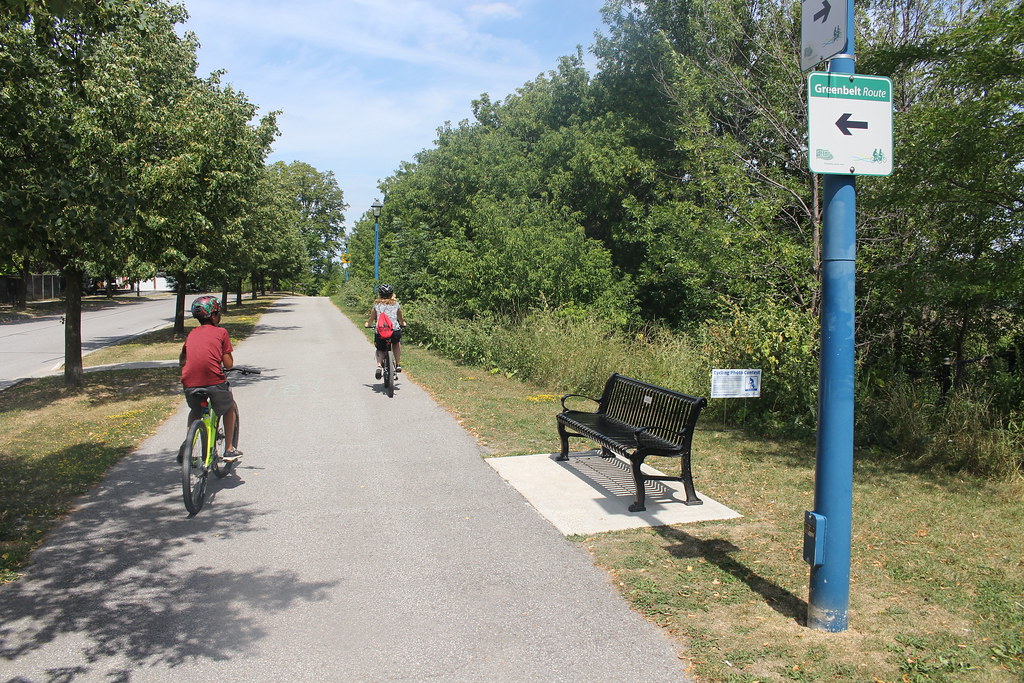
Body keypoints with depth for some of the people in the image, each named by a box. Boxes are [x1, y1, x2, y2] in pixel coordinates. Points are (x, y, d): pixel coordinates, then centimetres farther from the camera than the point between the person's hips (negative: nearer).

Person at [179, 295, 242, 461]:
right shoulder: (221, 332, 4)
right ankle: (229, 449, 24)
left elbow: (182, 361, 18)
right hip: (214, 382, -4)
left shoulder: (192, 334, 16)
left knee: (195, 411, 33)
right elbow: (228, 364, 0)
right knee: (229, 407, 25)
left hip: (189, 384, 4)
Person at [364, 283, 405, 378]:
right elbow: (401, 319, 26)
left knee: (380, 349, 20)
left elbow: (371, 319, 22)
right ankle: (398, 364, 25)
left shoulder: (376, 305, 12)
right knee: (396, 343, 31)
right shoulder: (396, 304, 14)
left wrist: (368, 325, 44)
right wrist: (403, 323, 49)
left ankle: (379, 365, -9)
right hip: (395, 331, 0)